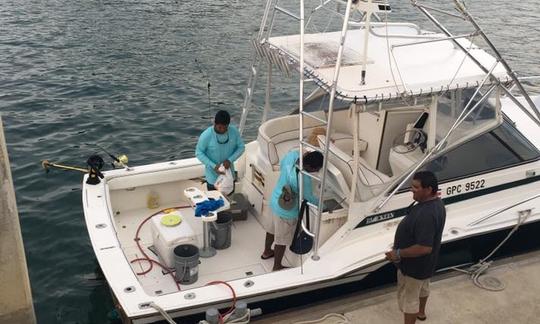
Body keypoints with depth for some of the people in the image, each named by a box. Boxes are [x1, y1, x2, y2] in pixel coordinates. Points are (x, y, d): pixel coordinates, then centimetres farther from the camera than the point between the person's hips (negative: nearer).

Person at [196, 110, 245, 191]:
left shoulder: (234, 131, -15)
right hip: (213, 176, -3)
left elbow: (241, 147, -4)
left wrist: (230, 160, -19)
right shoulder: (206, 135, -23)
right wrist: (213, 166, -24)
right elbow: (198, 153, -14)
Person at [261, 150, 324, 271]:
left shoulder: (293, 154, -18)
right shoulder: (303, 179, -38)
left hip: (276, 200, 8)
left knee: (273, 229, 31)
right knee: (282, 239, 14)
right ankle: (277, 267, 34)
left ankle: (267, 252, 54)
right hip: (286, 210, -8)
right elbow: (309, 198, -19)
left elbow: (281, 166, 5)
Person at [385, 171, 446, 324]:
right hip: (425, 262, 10)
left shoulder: (426, 214, -38)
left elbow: (424, 248, -37)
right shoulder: (436, 202, -6)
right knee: (423, 287, 32)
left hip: (414, 265, -10)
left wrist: (398, 254, -29)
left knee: (408, 298, 9)